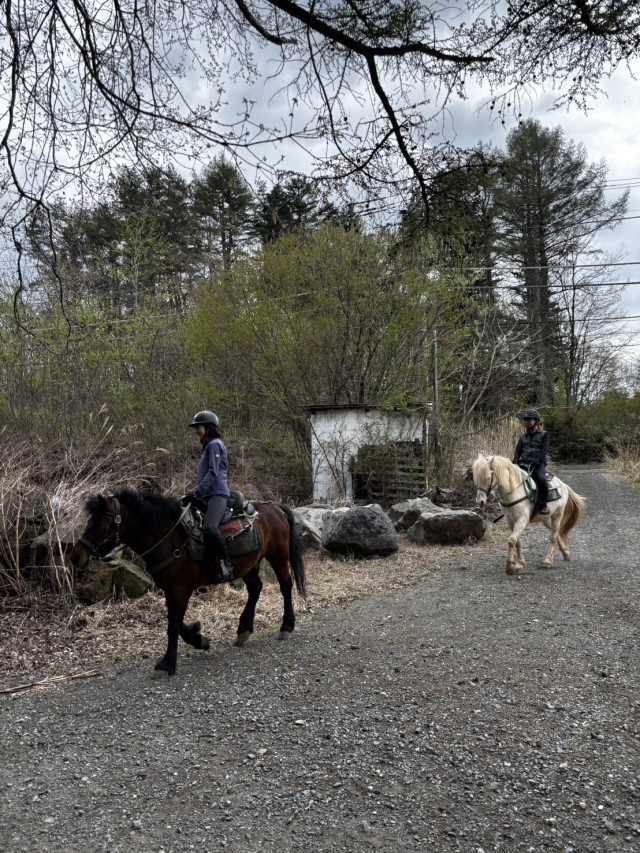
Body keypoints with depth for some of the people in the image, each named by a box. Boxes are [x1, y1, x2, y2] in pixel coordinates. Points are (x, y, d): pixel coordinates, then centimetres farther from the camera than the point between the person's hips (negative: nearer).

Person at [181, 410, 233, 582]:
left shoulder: (214, 444, -4)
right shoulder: (207, 446, 24)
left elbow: (212, 473, -15)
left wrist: (195, 493, -20)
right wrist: (192, 494, 16)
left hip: (217, 493, -11)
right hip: (207, 495, 11)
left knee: (210, 527, -33)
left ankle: (226, 564, -24)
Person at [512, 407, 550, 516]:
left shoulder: (544, 434, 7)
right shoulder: (523, 436, 20)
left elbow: (544, 451, -5)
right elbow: (518, 450, 11)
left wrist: (535, 462, -18)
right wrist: (515, 463, -7)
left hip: (538, 464, -5)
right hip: (523, 464, 5)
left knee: (541, 480, -34)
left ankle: (542, 504, -15)